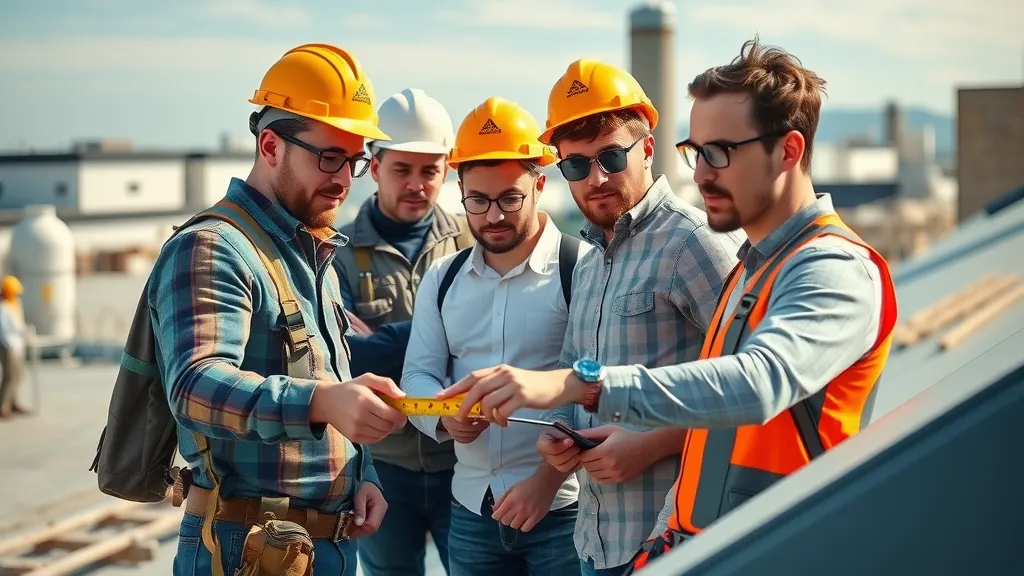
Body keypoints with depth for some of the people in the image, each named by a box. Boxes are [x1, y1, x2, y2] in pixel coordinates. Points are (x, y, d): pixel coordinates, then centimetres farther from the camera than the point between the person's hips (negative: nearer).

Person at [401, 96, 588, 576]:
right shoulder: (442, 279, 10)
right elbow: (418, 375, 7)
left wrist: (548, 477, -18)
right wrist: (444, 415, -14)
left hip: (562, 507, -5)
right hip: (470, 508, 5)